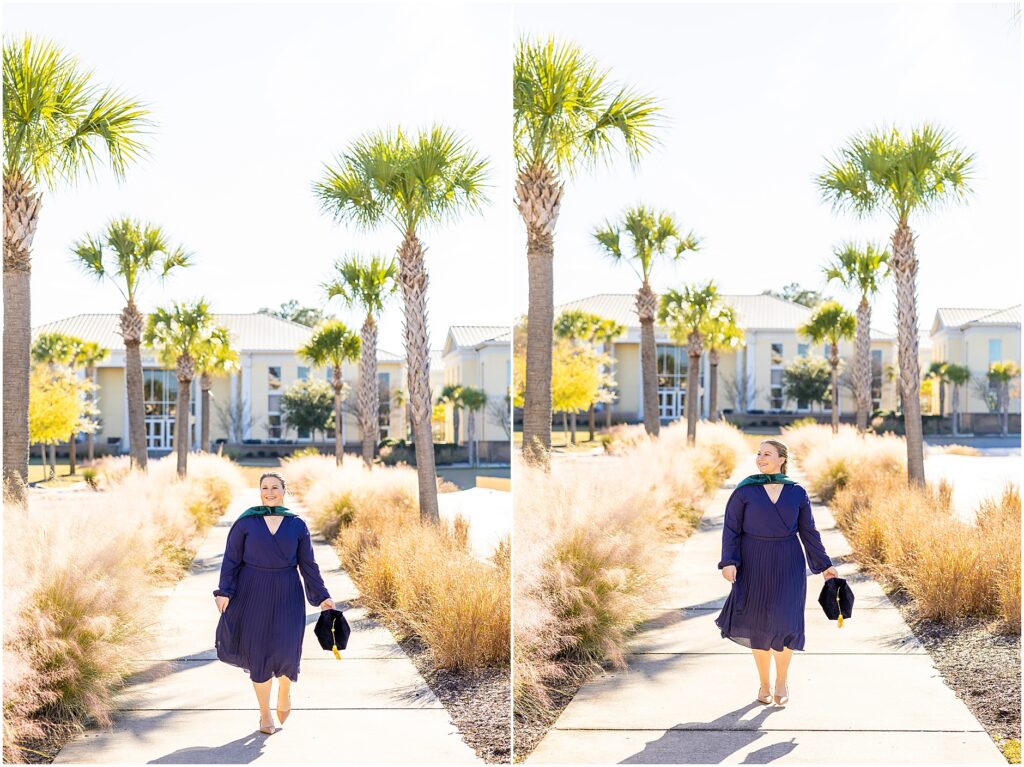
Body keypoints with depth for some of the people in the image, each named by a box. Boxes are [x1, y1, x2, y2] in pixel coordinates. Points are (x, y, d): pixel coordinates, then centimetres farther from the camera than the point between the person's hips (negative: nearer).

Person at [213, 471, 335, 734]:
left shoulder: (297, 525, 2)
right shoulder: (245, 522, -1)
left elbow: (307, 564, 6)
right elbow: (231, 560, -1)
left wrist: (321, 596, 4)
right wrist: (224, 591, -11)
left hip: (286, 595, 0)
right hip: (253, 593, 0)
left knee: (286, 648, -11)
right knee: (258, 651, 2)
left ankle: (285, 691, 23)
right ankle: (265, 714, 16)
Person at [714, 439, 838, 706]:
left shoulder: (797, 493, 1)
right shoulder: (744, 491, -3)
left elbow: (808, 532, 8)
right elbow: (731, 529, -4)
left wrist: (824, 565, 7)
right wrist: (728, 562, -16)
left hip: (788, 565, 0)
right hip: (754, 564, 0)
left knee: (783, 621, -10)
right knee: (759, 624, 6)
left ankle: (782, 677, 15)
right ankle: (764, 684, 23)